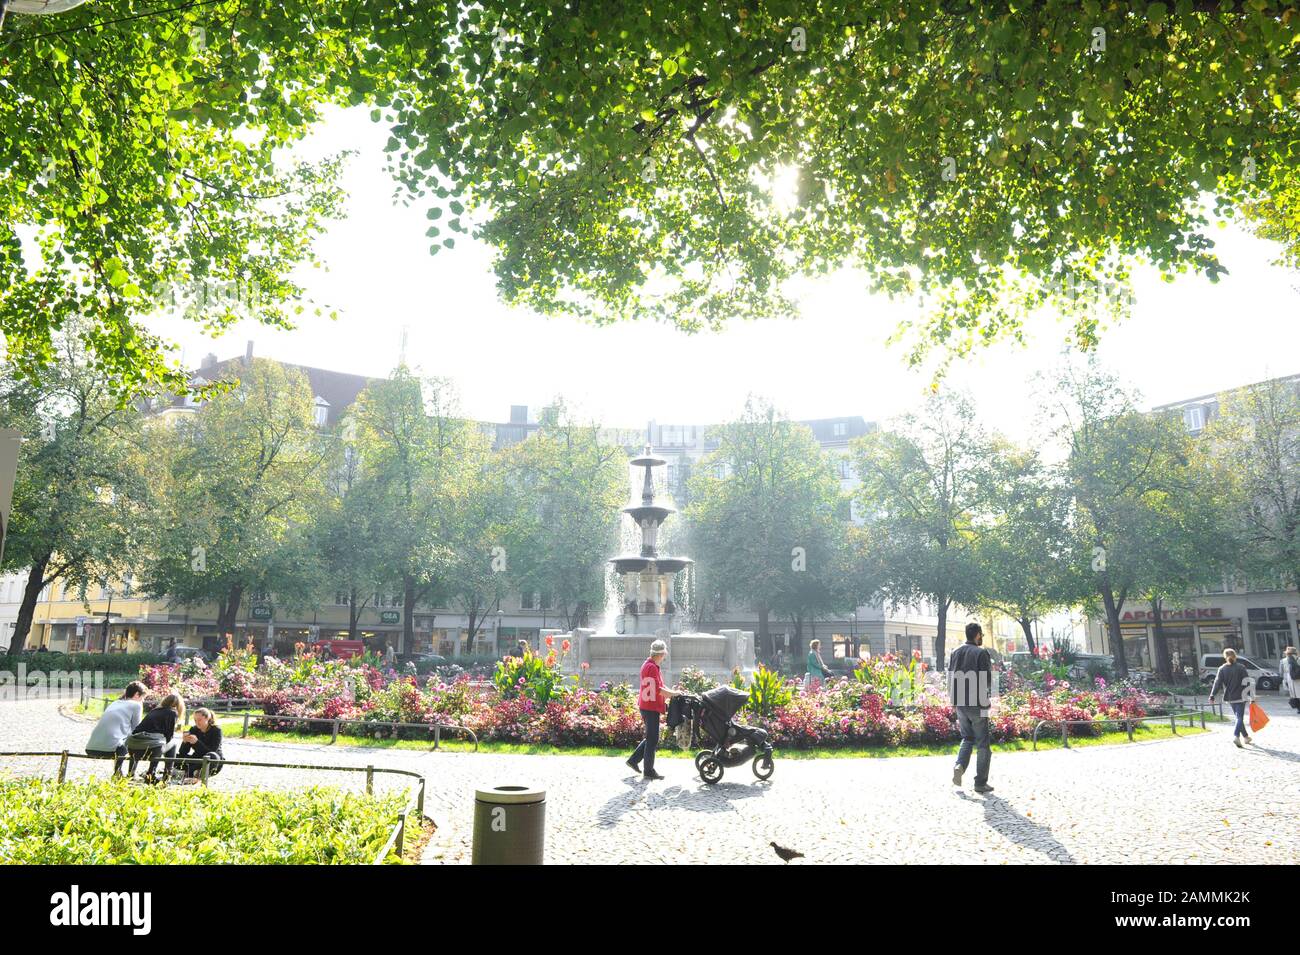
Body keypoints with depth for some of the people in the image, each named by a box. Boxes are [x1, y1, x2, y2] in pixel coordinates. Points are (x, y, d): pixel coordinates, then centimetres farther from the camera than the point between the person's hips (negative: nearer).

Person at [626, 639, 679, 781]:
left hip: (649, 707, 10)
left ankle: (634, 760, 24)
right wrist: (674, 694, -13)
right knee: (652, 740, -2)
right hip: (651, 708, -10)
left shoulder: (648, 665, 15)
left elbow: (658, 687, 18)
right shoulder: (652, 667, -18)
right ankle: (649, 771, 5)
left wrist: (670, 693, 6)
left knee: (651, 738, 19)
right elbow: (658, 689, -23)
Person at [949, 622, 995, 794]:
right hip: (977, 705, -5)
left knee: (967, 738, 20)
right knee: (982, 743, 6)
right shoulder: (981, 653, -11)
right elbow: (987, 680, -14)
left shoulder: (955, 652, 7)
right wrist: (987, 695, 5)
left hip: (960, 704, 5)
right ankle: (981, 783, 8)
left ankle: (959, 765, -3)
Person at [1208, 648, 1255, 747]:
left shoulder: (1222, 669, 0)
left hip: (1229, 698, 3)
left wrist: (1212, 696, -6)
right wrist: (1251, 696, -3)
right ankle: (1236, 736, -22)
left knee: (1238, 717, 18)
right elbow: (1247, 682, -8)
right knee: (1240, 718, -5)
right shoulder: (1241, 668, -6)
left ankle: (1245, 736, 29)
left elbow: (1217, 683, -5)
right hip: (1240, 697, -3)